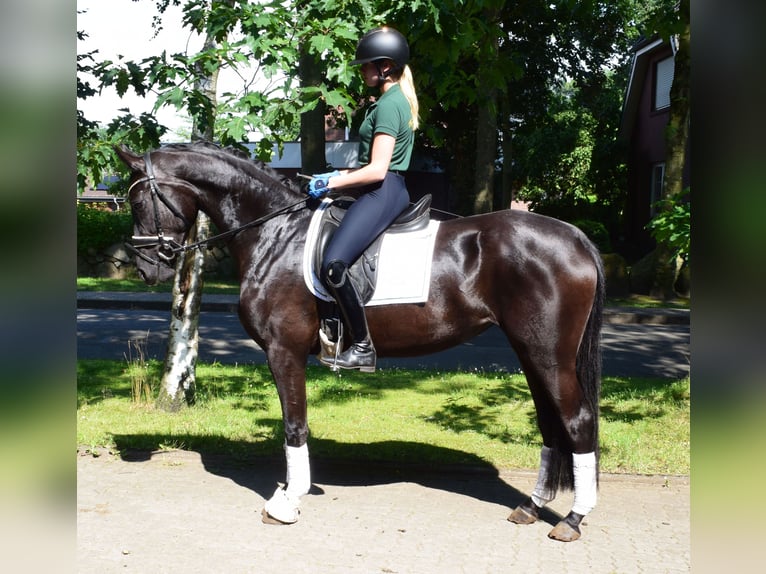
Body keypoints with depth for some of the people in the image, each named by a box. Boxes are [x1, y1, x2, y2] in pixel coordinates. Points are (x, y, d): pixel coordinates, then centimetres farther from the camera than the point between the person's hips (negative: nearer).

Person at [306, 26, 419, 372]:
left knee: (333, 265, -23)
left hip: (381, 193, -12)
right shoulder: (400, 99, 18)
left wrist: (332, 183, -13)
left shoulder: (388, 104, -14)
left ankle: (363, 348, -18)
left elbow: (377, 170, -20)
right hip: (389, 190, 12)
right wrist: (341, 176, 18)